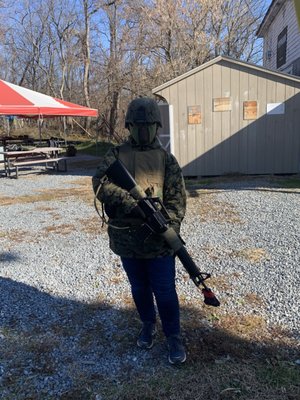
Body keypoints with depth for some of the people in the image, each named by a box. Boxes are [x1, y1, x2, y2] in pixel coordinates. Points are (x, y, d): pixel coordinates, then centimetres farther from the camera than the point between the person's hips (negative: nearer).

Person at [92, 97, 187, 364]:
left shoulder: (166, 158, 1)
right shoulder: (116, 155, 1)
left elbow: (177, 197, -5)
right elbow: (100, 184, -14)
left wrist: (170, 227, -20)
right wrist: (133, 202, -26)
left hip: (158, 240, -1)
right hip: (127, 239, 2)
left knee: (165, 290, 5)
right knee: (139, 288, 19)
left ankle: (174, 338, 25)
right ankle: (148, 326, 43)